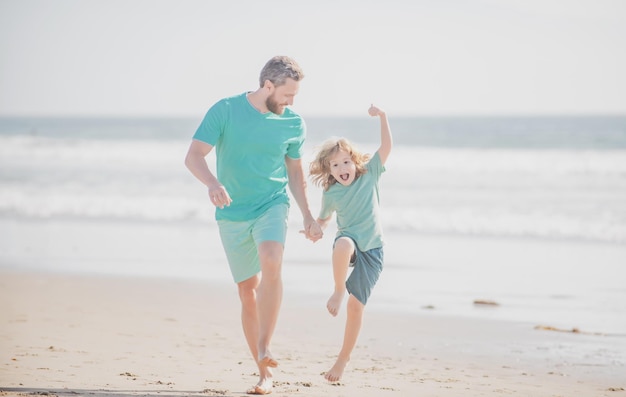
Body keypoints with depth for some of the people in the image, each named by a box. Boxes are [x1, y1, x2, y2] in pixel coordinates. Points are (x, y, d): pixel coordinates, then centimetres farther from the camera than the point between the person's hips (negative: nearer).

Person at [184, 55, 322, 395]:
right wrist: (213, 183, -33)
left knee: (271, 263, -29)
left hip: (272, 205, 0)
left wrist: (307, 216, 10)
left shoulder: (294, 124, 1)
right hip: (233, 213, 0)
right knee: (248, 289, 4)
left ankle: (265, 348, -26)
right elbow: (194, 156, -13)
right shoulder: (225, 111, -9)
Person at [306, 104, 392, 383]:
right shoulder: (331, 194, 1)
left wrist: (382, 116, -22)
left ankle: (344, 358, 8)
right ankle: (338, 291, -18)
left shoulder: (369, 175, -2)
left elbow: (386, 146, -12)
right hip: (349, 241, 0)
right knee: (344, 244, -41)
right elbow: (324, 219, 20)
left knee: (356, 305, -6)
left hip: (371, 249, 0)